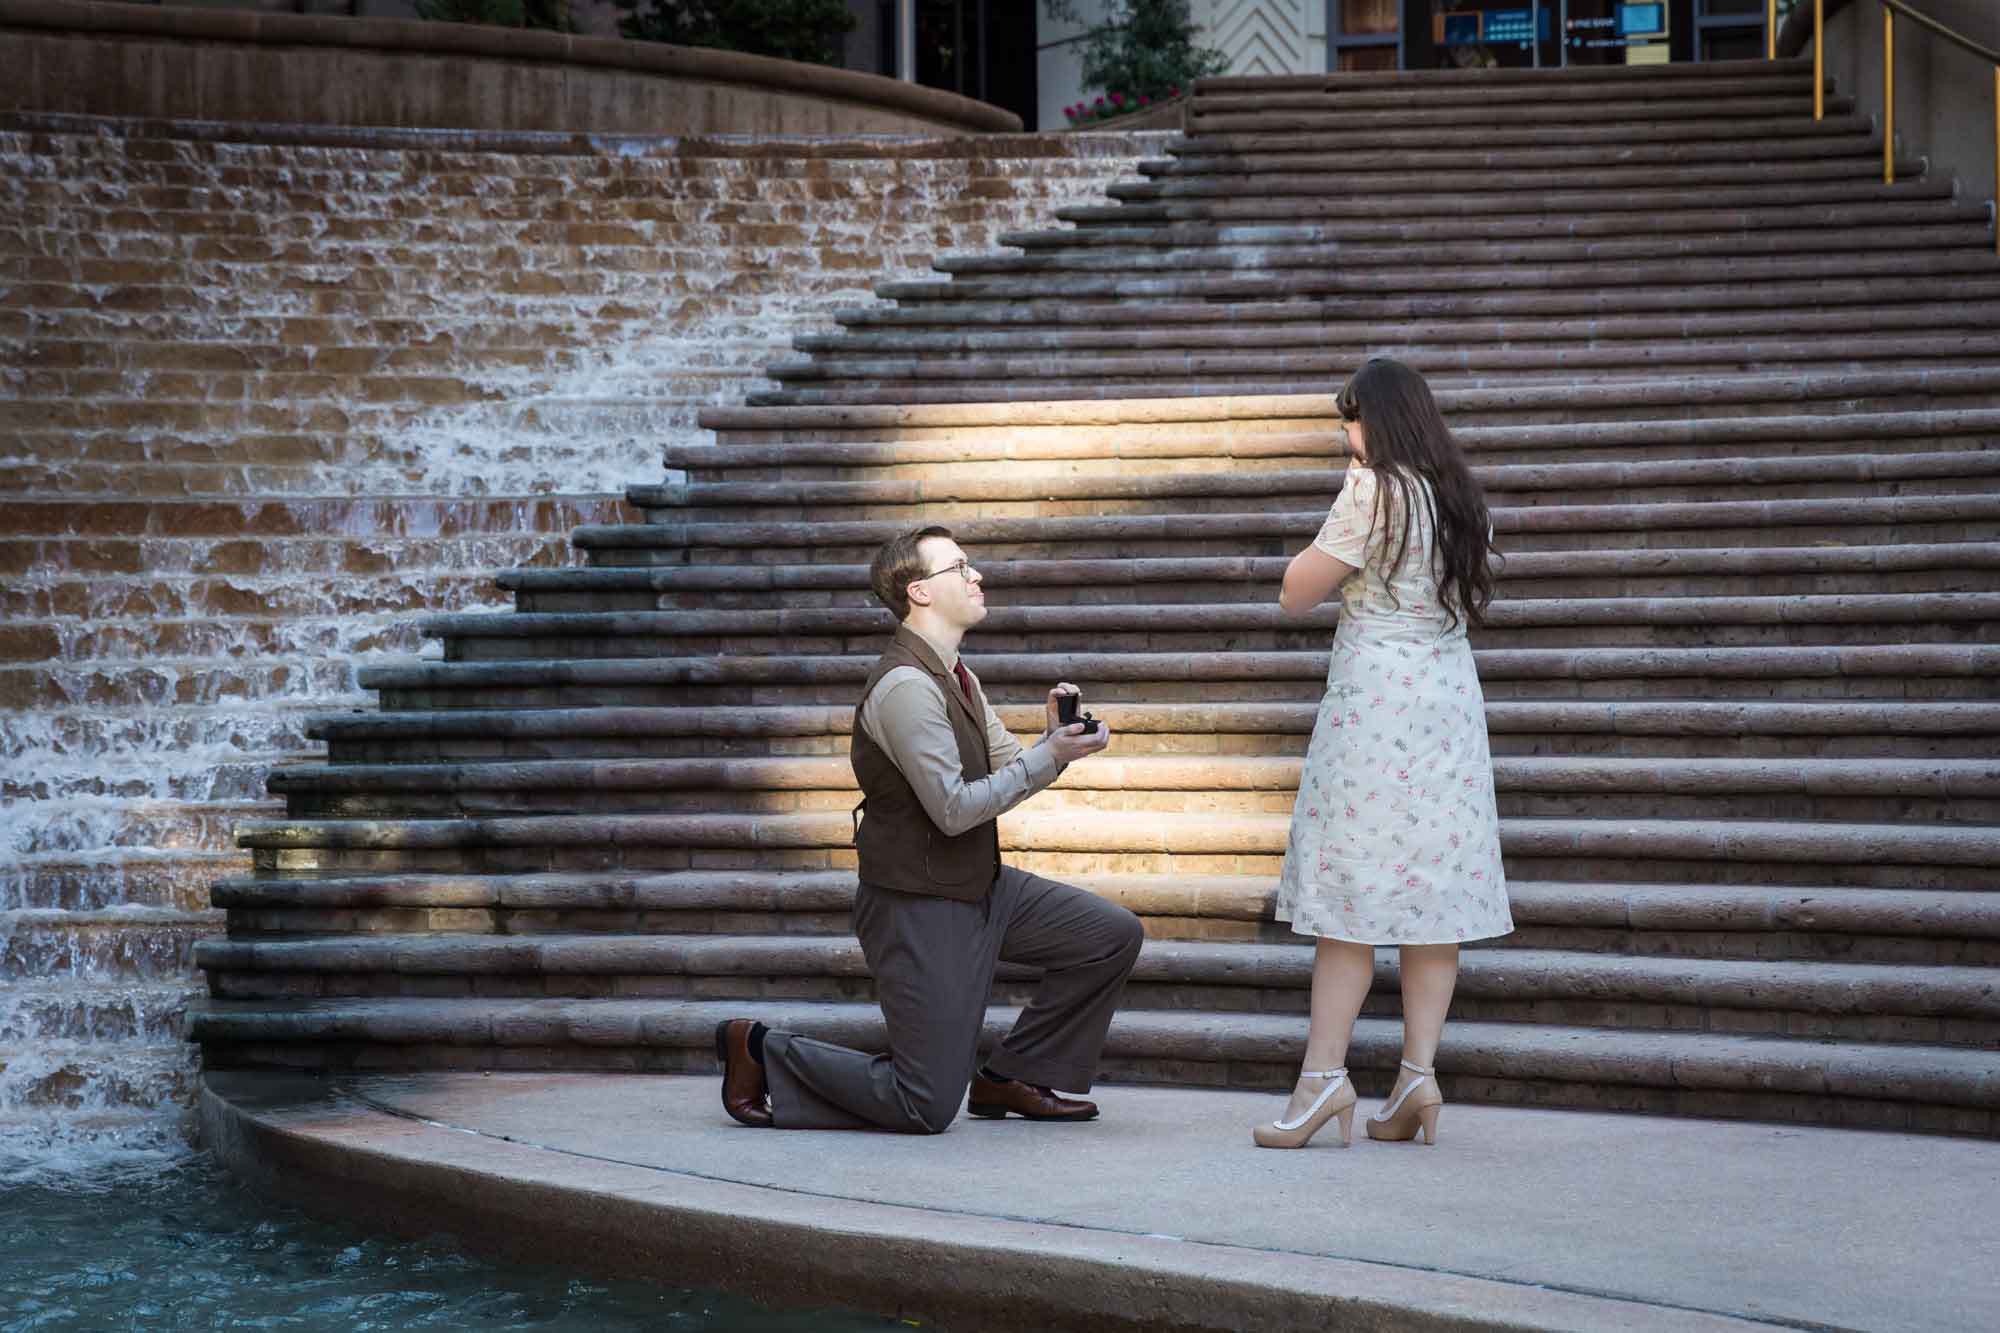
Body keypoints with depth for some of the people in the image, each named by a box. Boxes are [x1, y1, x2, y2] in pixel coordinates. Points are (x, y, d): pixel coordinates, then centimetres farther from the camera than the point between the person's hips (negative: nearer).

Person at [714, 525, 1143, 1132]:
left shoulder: (956, 677, 11)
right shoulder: (906, 685, -21)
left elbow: (1010, 772, 15)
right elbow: (954, 808, -24)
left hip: (981, 886, 9)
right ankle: (762, 1052, 9)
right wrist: (1051, 755, -20)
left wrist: (1056, 736, -6)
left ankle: (1009, 1079, 14)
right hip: (920, 906, -9)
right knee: (927, 1109, -8)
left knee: (1114, 935, 5)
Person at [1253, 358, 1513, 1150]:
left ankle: (1324, 1074, -7)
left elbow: (1295, 595, -7)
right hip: (1451, 693, 7)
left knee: (1354, 885, -5)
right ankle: (1419, 1072, 1)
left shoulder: (1374, 491, -9)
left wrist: (1325, 546, 8)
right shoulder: (1460, 497, 12)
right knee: (1435, 882, 4)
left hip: (1375, 692, -7)